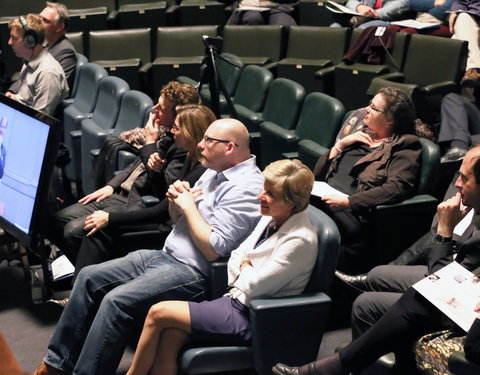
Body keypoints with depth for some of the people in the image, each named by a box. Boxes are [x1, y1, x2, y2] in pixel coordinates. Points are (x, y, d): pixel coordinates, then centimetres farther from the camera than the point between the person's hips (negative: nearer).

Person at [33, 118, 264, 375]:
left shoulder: (245, 188, -17)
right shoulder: (215, 172, 13)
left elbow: (213, 250, -24)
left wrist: (188, 204, -13)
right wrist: (176, 198, -1)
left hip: (194, 272, -10)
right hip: (167, 256, 10)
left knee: (117, 300, -26)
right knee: (89, 277, 5)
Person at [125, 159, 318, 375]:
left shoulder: (300, 240, -20)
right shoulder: (270, 219, 7)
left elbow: (255, 285, -19)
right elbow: (234, 259, 13)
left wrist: (244, 265, 1)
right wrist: (246, 269, -8)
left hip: (251, 319, -8)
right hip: (235, 300, 8)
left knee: (158, 313, -10)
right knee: (168, 336, -16)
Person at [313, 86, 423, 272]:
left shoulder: (404, 146, 3)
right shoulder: (361, 134, 25)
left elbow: (396, 188, -16)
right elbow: (318, 172, 24)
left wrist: (348, 201, -20)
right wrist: (341, 144, 8)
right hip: (323, 198, 7)